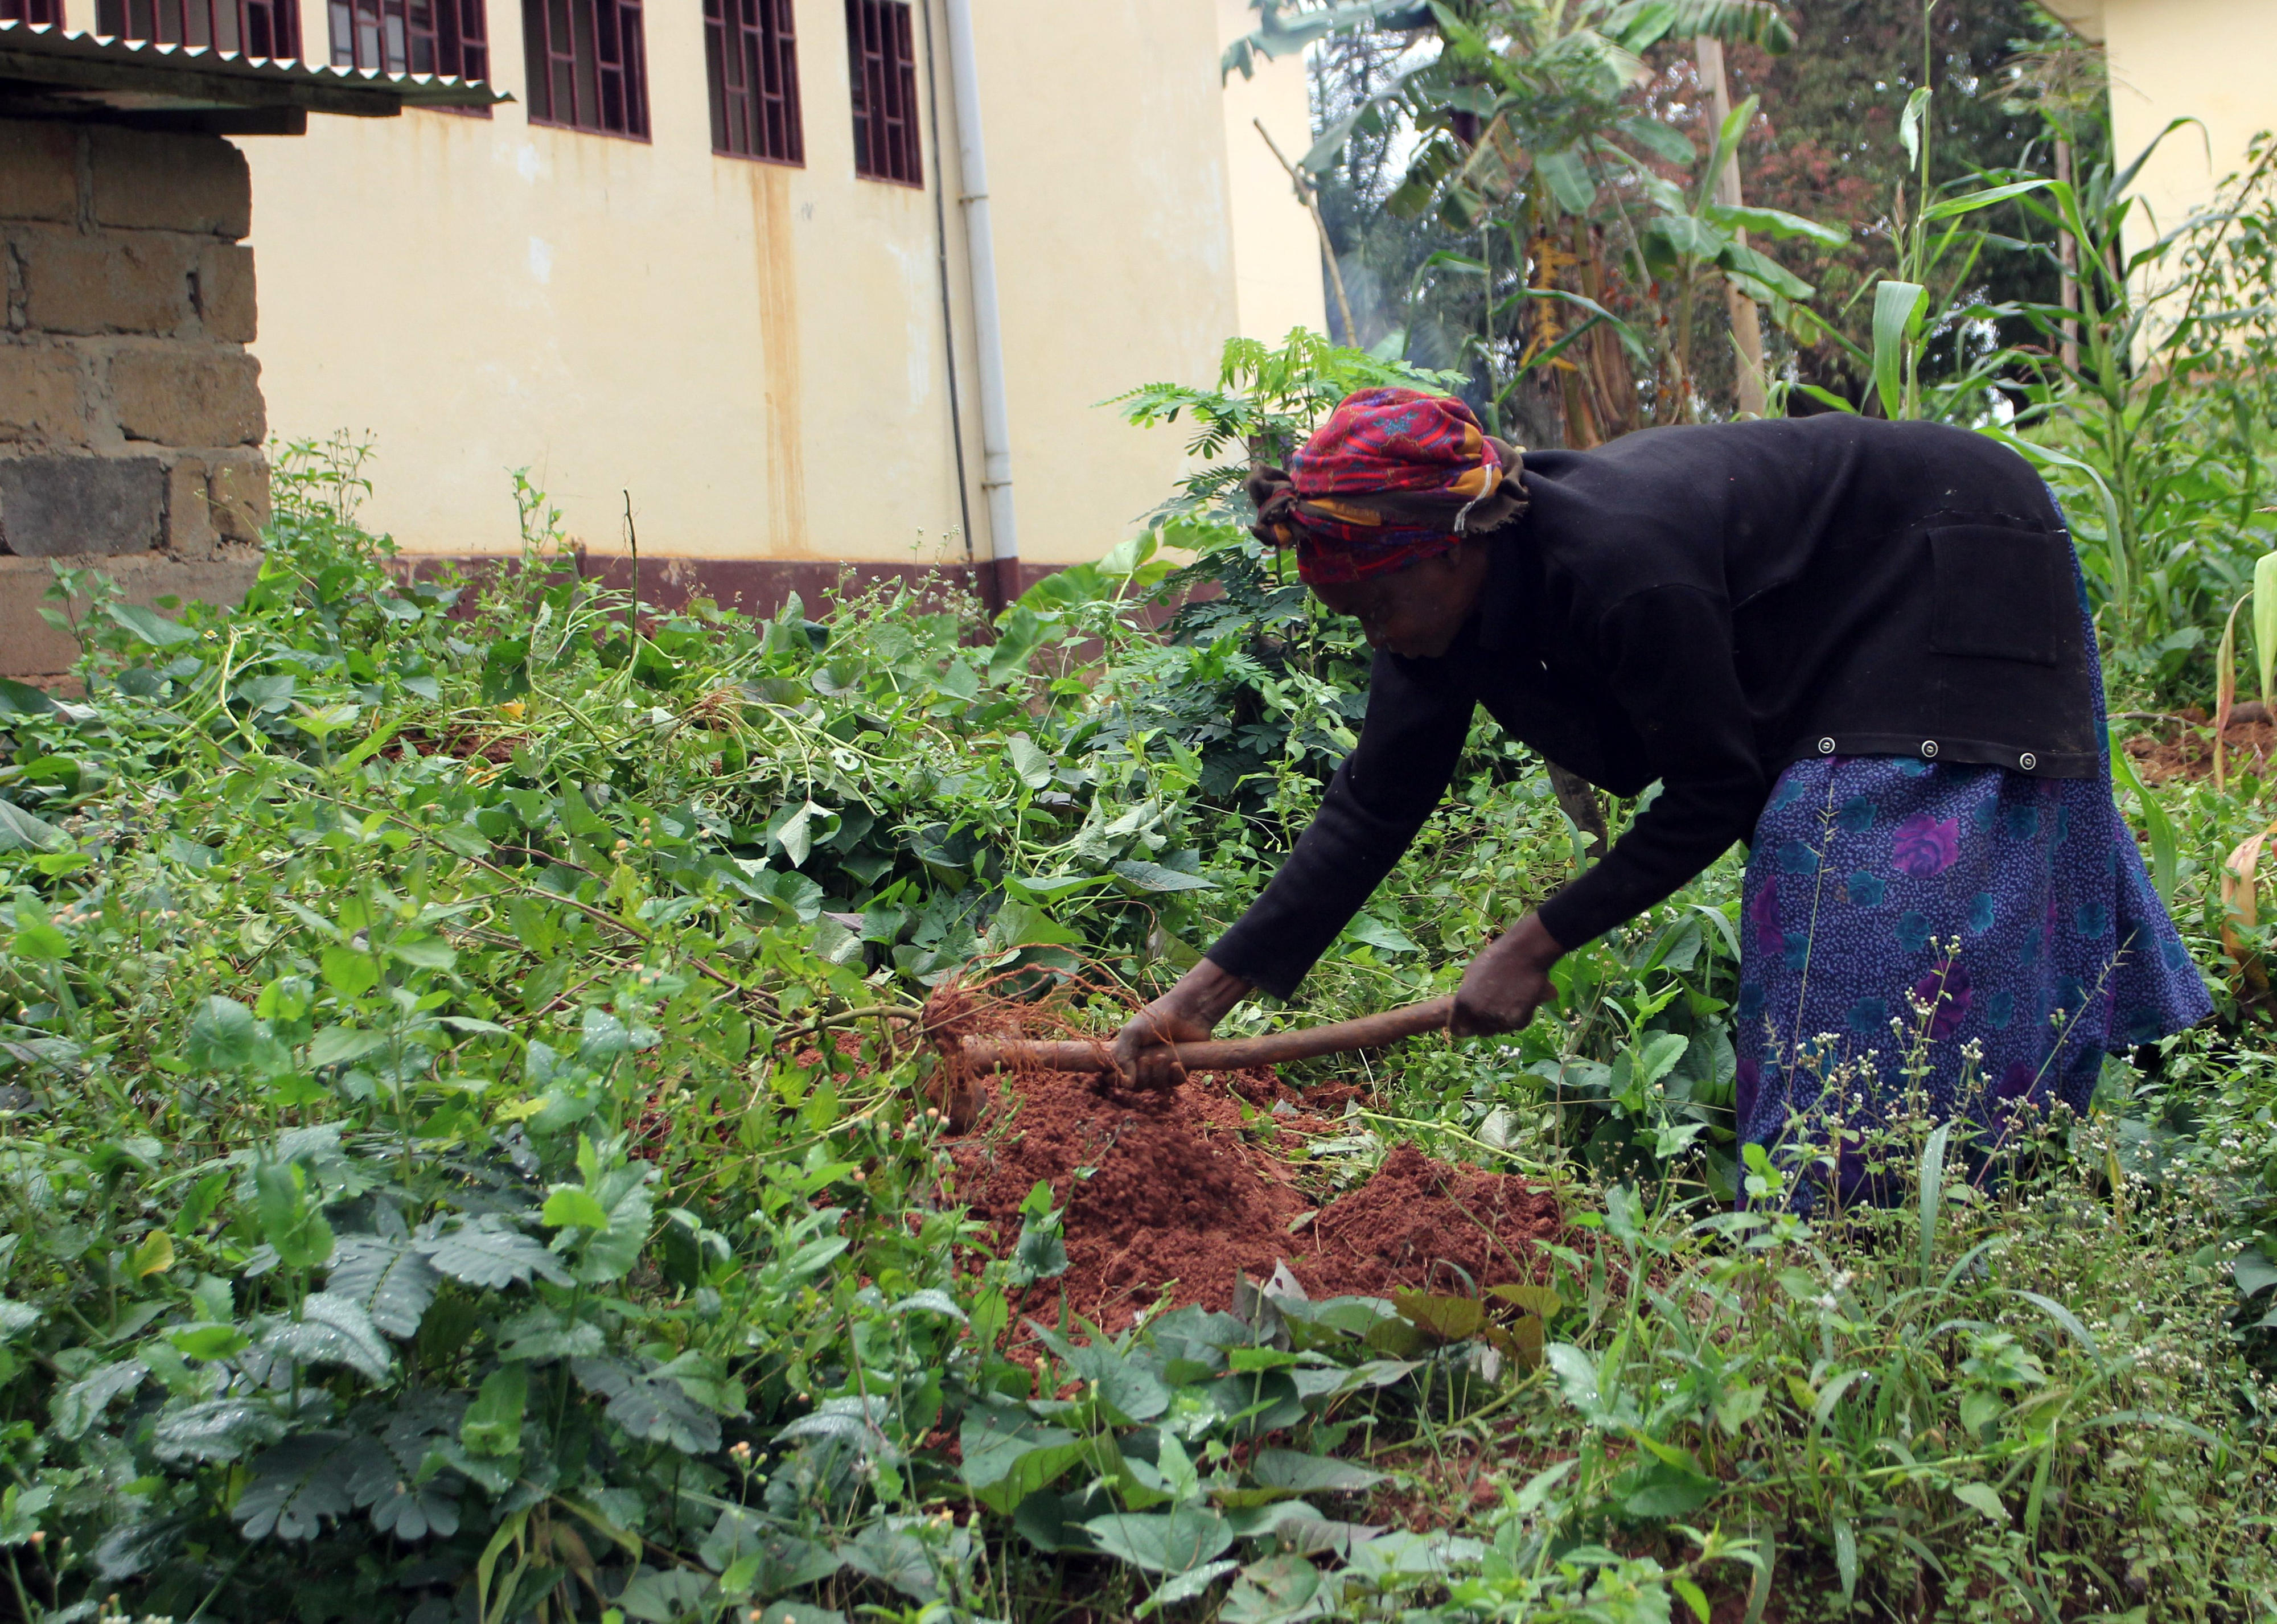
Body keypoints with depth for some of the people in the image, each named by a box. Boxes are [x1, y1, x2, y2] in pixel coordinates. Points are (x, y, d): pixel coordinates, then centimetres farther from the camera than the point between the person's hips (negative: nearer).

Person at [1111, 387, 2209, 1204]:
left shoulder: (1619, 573, -39)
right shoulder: (1453, 591, -13)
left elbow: (1714, 795, -27)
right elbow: (1373, 808, -9)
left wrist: (1540, 943, -23)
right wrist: (1206, 992, -12)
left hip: (1957, 582, -8)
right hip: (1842, 629, 9)